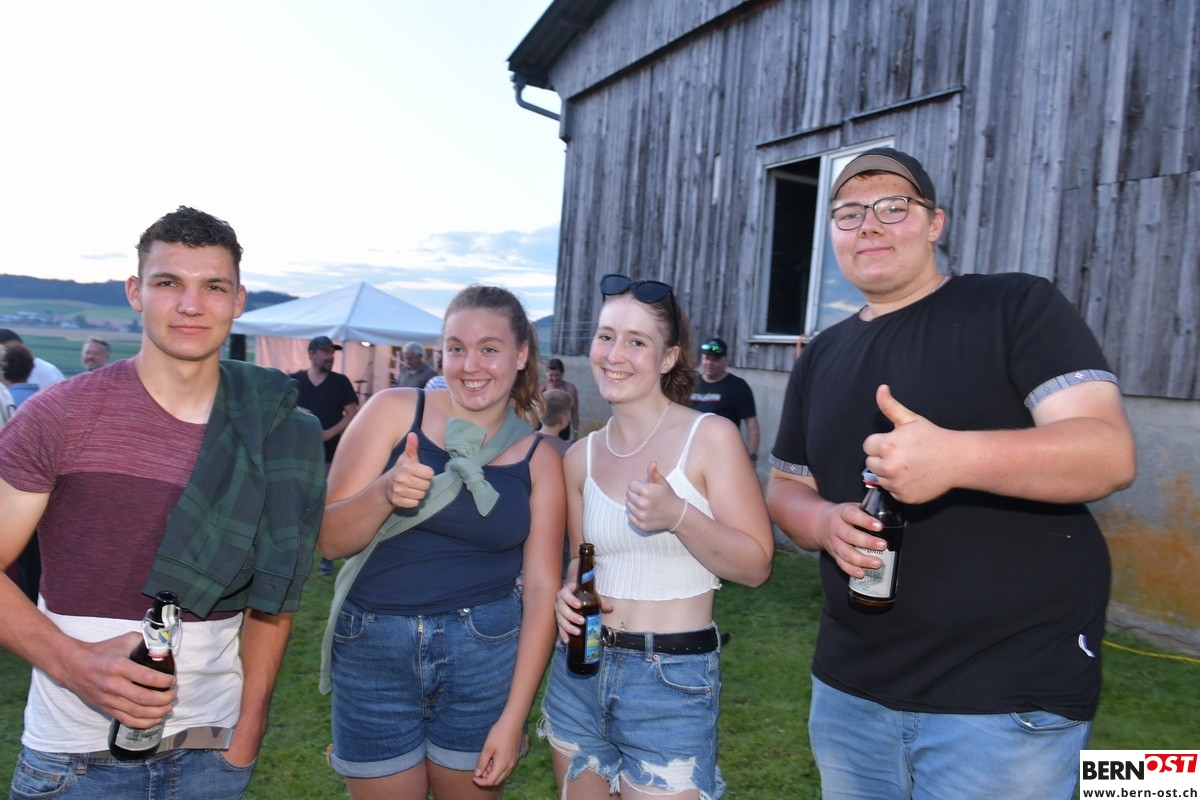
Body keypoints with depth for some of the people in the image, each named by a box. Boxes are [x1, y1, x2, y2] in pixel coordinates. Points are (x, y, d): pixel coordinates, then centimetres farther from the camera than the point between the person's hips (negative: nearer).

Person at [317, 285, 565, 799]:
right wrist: (384, 491, -26)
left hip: (484, 656, 1)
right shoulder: (393, 411, -5)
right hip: (373, 650, 0)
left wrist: (513, 716, -7)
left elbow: (541, 586, -3)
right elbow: (329, 540, -5)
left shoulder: (539, 458, -1)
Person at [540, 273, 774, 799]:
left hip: (673, 682, -5)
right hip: (579, 673, 5)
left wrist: (679, 516, -26)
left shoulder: (710, 437, -10)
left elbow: (756, 566, -12)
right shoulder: (581, 456, 4)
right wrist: (569, 593, -6)